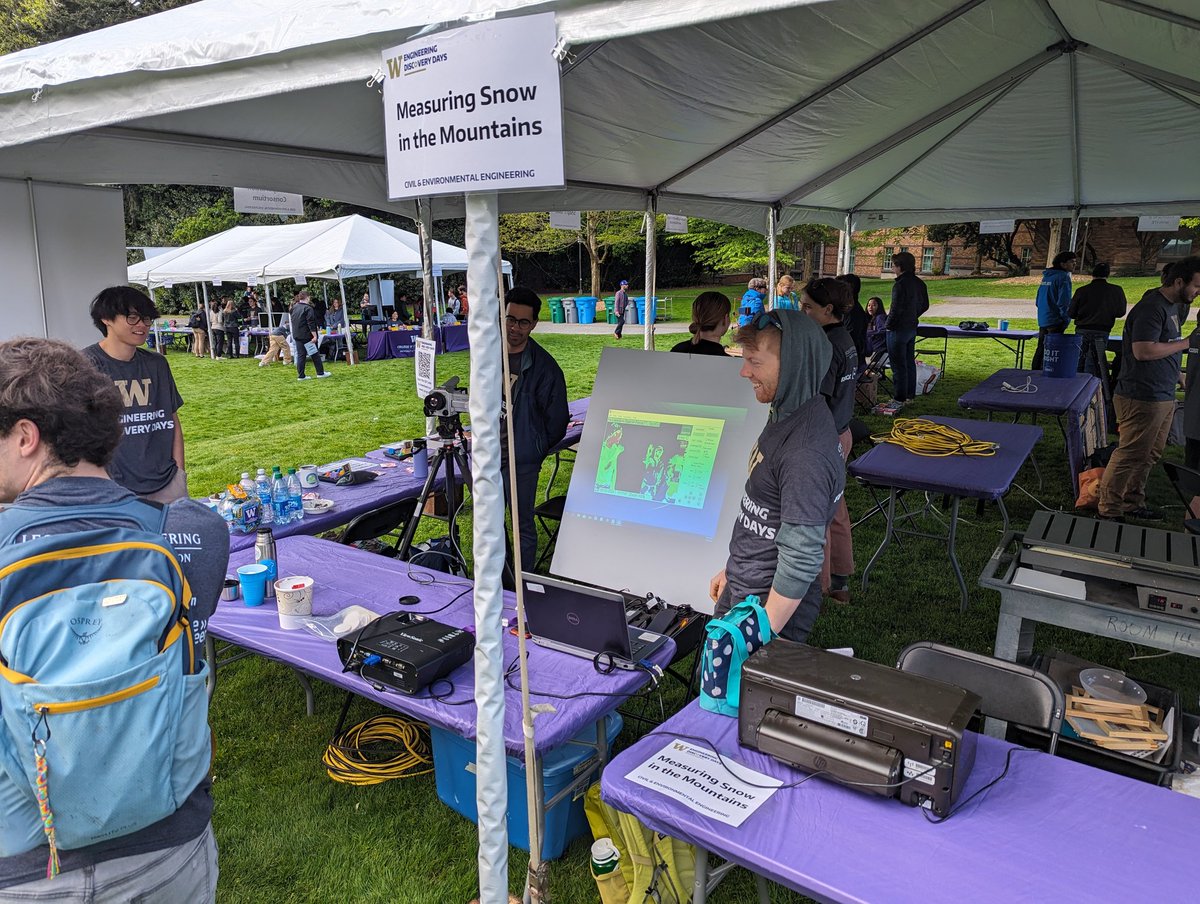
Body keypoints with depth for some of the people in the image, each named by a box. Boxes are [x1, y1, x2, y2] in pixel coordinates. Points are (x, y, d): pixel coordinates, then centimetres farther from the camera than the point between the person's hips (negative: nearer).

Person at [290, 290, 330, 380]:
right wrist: (314, 335, -19)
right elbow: (311, 323, -19)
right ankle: (320, 372, 12)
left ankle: (300, 375, 4)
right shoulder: (308, 308, -14)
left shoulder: (294, 308, 11)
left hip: (297, 335, 7)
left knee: (300, 355, 6)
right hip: (307, 335, -7)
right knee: (315, 354, 5)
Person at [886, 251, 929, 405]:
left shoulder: (900, 285, -21)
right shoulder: (919, 283, 7)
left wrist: (889, 324, -8)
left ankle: (900, 398, 2)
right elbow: (925, 305, 14)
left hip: (898, 329, -9)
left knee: (898, 365, -2)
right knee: (910, 362, 17)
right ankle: (910, 395, 25)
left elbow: (896, 309, -22)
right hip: (912, 327, 9)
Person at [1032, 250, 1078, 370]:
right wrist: (1066, 319, -7)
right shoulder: (1063, 277, -12)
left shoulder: (1046, 276, 13)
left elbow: (1038, 300, 19)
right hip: (1055, 322, -8)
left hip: (1042, 320, 8)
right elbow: (1064, 301, -17)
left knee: (1041, 350, 14)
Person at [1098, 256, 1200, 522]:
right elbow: (1143, 351, -26)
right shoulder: (1152, 308, -18)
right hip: (1142, 399, -10)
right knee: (1130, 457, -4)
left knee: (1148, 456, 17)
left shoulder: (1172, 305, 14)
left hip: (1163, 398, 10)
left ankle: (1133, 504, 28)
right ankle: (1109, 512, 5)